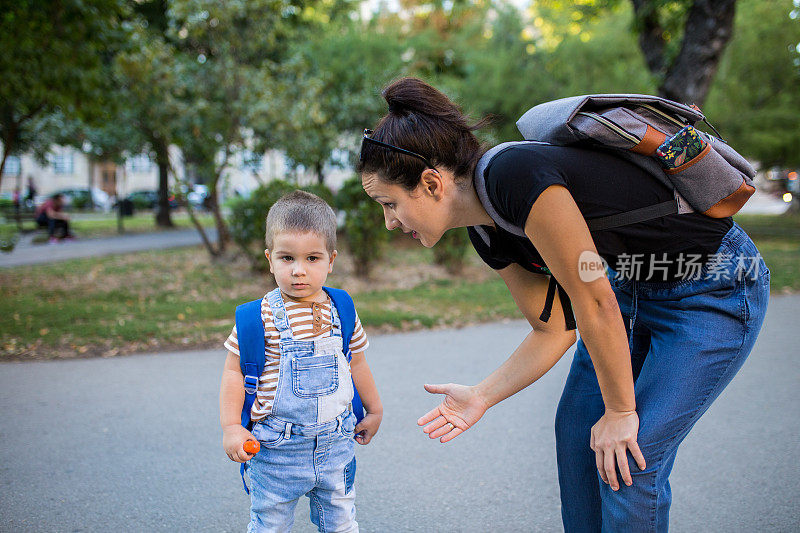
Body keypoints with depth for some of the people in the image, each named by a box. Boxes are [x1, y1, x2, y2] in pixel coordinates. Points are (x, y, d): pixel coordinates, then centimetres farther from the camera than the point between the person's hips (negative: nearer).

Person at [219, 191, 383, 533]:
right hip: (276, 449, -3)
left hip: (335, 443, 3)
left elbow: (356, 363, 13)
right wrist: (231, 427, -12)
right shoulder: (261, 317, -13)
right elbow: (234, 371, -6)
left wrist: (374, 410, 21)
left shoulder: (341, 312, -1)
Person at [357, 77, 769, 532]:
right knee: (578, 431, 6)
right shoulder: (487, 234, -4)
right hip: (636, 286, 8)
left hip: (717, 290, -8)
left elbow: (594, 303, -25)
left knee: (629, 458, -8)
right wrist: (482, 397, -3)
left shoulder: (518, 177, -31)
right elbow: (555, 329, 3)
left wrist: (620, 411, -14)